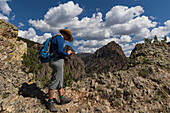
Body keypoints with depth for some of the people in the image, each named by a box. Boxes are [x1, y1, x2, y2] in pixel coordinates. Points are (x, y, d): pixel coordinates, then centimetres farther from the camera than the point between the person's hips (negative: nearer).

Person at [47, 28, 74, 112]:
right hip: (57, 62, -11)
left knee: (60, 80, 14)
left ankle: (62, 98, 25)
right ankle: (50, 102, 13)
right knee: (54, 82, -2)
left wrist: (68, 53, 22)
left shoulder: (56, 38, 22)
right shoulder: (60, 38, -10)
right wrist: (67, 54, -4)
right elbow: (60, 51, -23)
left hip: (57, 61, 11)